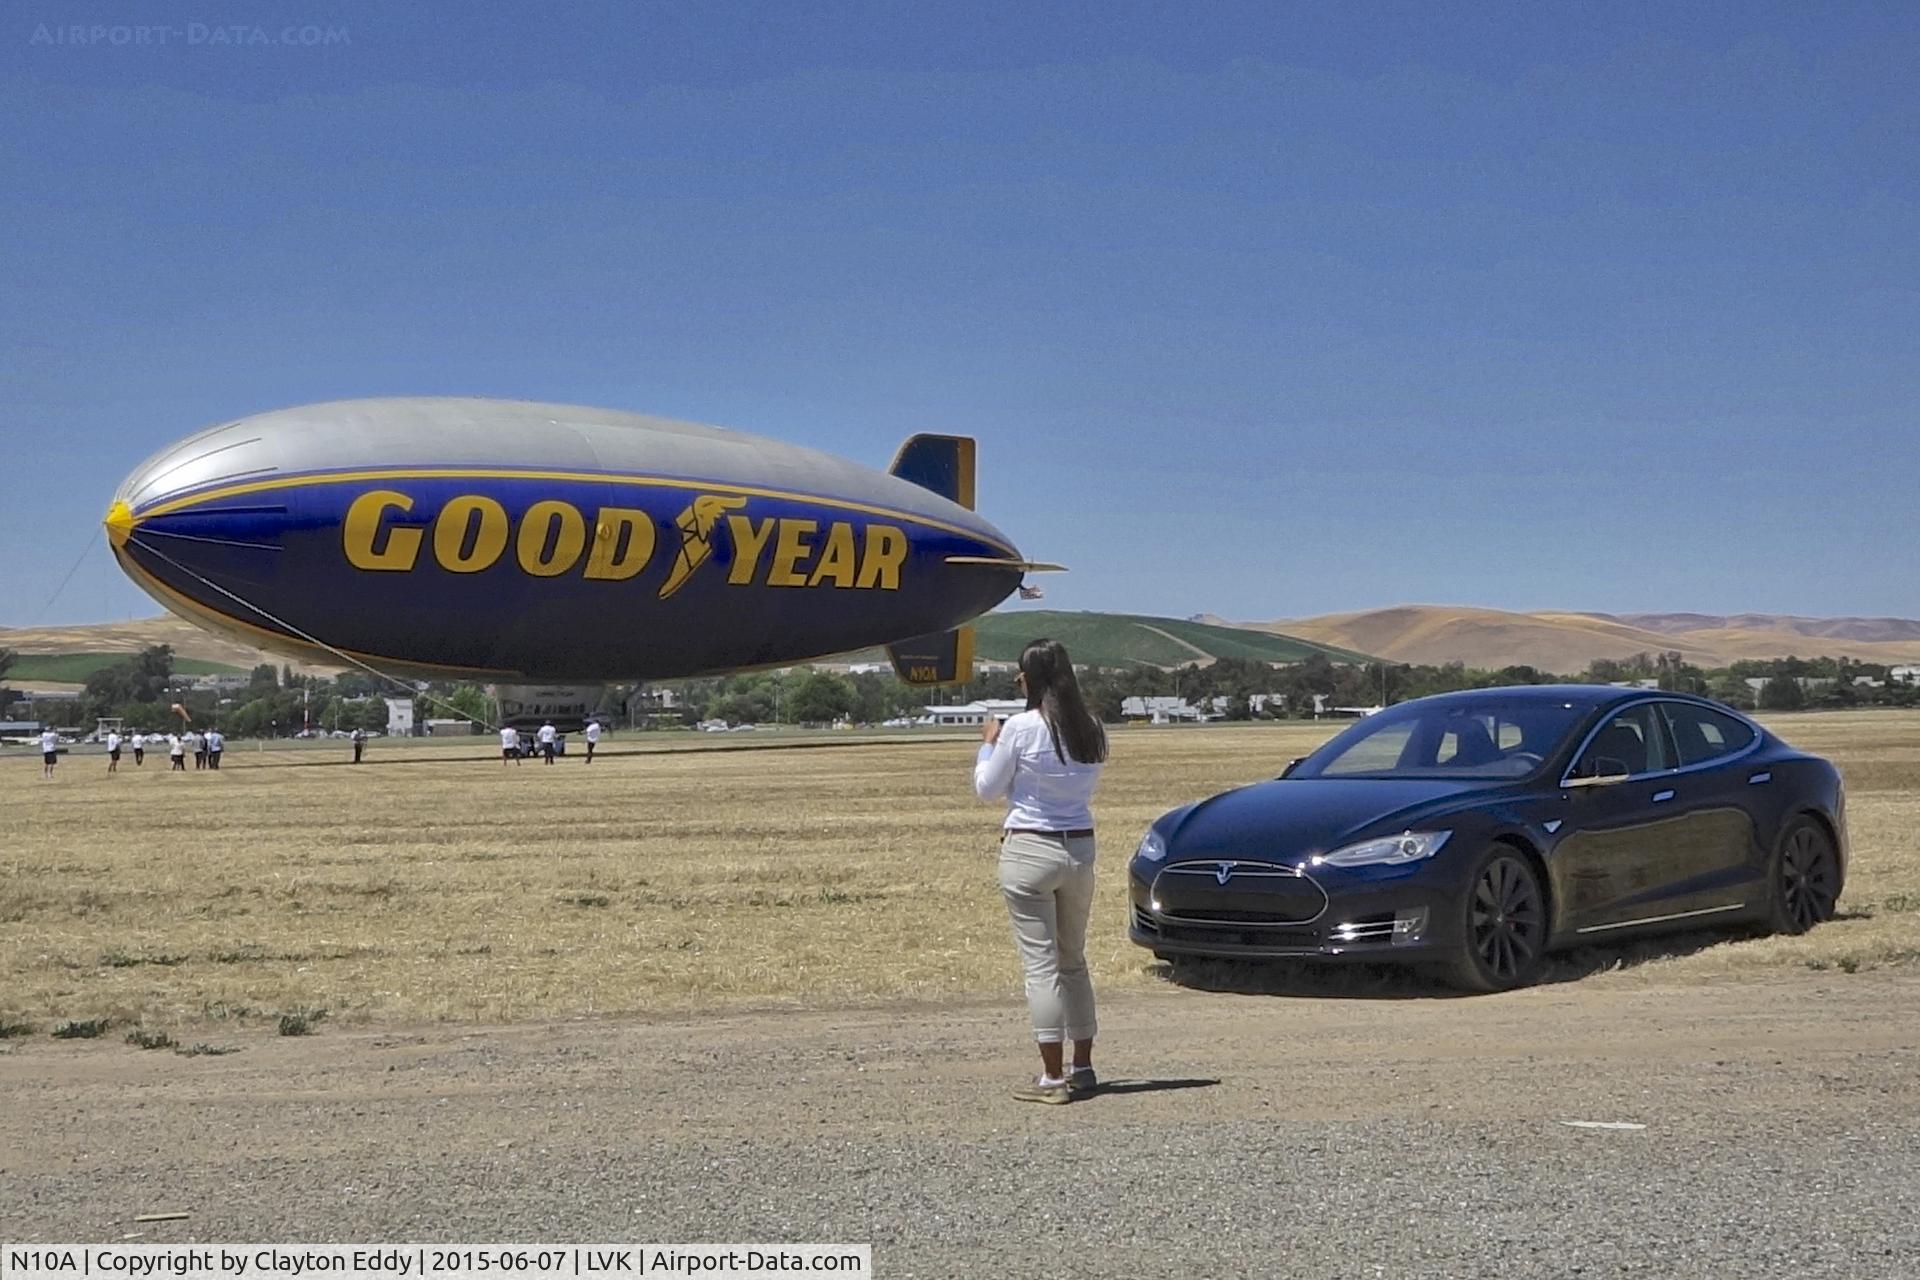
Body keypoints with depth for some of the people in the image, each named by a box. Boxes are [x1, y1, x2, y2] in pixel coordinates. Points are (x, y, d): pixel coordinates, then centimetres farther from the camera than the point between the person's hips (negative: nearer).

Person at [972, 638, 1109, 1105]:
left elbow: (987, 789, -3)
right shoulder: (1091, 729, 3)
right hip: (1080, 848, 6)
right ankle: (1083, 1068, 22)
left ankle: (1052, 1077, -2)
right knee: (1074, 961, 17)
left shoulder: (1022, 727, -13)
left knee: (1041, 964, -3)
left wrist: (989, 743, 13)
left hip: (1029, 851, -6)